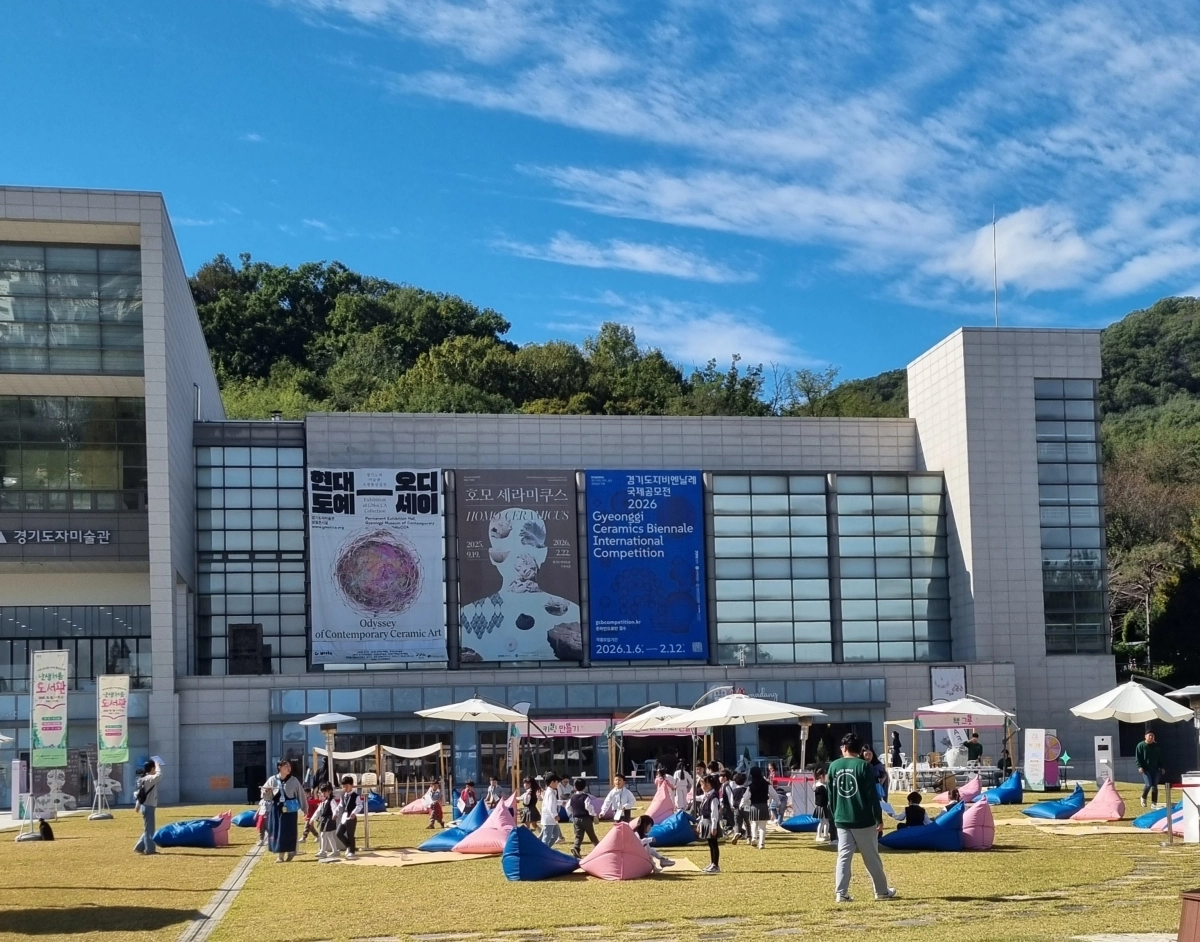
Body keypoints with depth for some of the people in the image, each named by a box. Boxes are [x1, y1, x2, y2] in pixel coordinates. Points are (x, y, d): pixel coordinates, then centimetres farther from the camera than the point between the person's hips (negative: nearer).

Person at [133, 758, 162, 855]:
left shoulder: (144, 779, 12)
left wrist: (137, 805, 24)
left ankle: (139, 847, 18)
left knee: (148, 829, 16)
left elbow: (140, 793, 18)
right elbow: (159, 775, -35)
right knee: (149, 829, -3)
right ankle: (149, 849, 2)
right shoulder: (149, 779, -17)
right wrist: (157, 766, -18)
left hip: (146, 807, 10)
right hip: (148, 807, -10)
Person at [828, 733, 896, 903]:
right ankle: (882, 891, 19)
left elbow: (831, 795, 10)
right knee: (872, 858, 8)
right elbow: (872, 796, -10)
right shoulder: (864, 766, -9)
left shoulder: (834, 766, 4)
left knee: (843, 857, 4)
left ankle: (840, 893, -4)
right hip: (863, 820, -3)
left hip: (842, 820, 3)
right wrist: (879, 819, -3)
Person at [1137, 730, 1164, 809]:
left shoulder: (1156, 746, 11)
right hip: (1145, 769, -4)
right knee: (1148, 785, -16)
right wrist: (1140, 766, -17)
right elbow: (1137, 757, -5)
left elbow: (1160, 758, 18)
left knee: (1155, 786, 3)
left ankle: (1154, 803, 9)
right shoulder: (1141, 745, -3)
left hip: (1155, 769, 5)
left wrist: (1161, 767, 12)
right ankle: (1143, 798, 10)